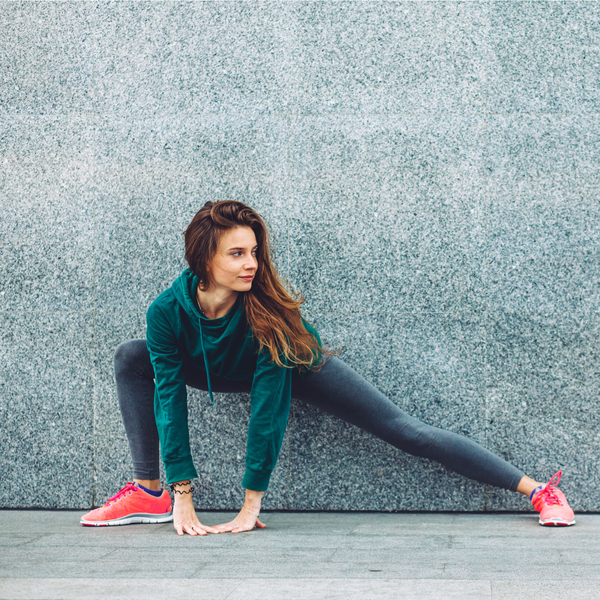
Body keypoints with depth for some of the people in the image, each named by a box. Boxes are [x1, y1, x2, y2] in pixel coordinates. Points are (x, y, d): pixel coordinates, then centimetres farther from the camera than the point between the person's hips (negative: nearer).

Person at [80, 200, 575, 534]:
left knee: (408, 431, -12)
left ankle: (536, 490, -8)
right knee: (131, 359, -11)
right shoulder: (167, 311, -30)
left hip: (300, 368, -3)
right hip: (229, 371, 4)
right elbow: (170, 400, -29)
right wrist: (182, 495, -34)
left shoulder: (267, 308, -37)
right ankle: (149, 493, -5)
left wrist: (252, 503, -38)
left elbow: (269, 404, -38)